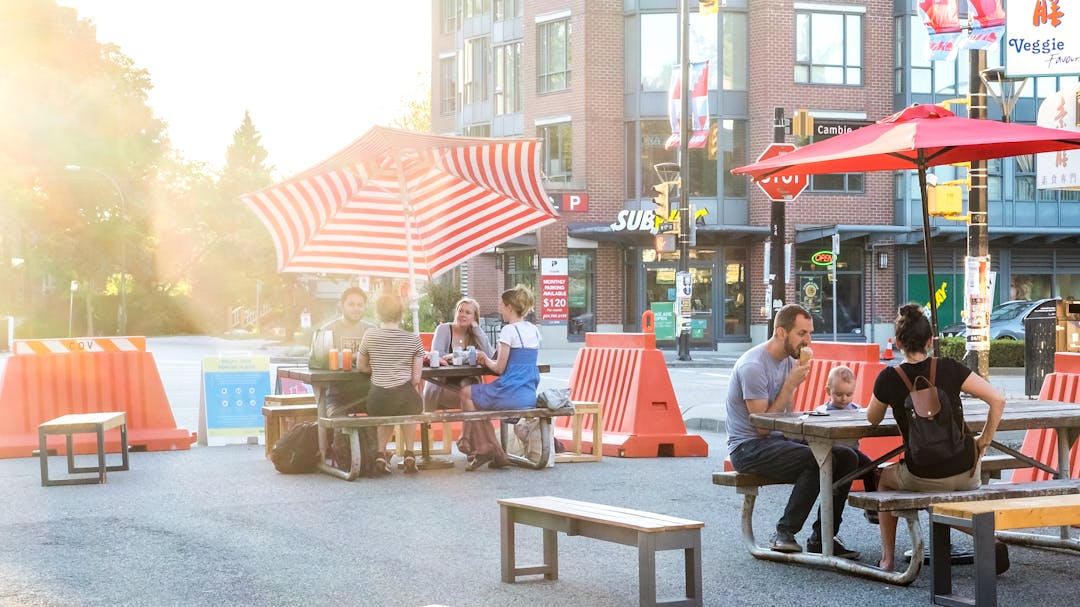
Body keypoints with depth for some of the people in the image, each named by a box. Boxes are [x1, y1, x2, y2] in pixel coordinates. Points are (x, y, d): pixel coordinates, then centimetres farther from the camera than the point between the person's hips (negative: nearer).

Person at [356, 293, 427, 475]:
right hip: (405, 397, 0)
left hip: (377, 400, 0)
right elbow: (416, 378, 3)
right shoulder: (413, 339, 4)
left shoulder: (370, 336, 4)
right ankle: (409, 454, 25)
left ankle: (381, 453, 22)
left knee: (386, 414, 36)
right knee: (408, 413, 36)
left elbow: (361, 366, 17)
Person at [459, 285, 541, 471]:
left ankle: (484, 448, 14)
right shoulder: (534, 330, 11)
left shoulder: (509, 330, -13)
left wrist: (486, 360, 9)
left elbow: (499, 368, -11)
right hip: (530, 397, 8)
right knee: (477, 396, 27)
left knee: (466, 393, 13)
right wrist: (488, 360, 17)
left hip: (511, 395, -8)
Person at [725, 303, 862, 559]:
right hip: (748, 447, -9)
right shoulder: (753, 366, -18)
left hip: (777, 440, 9)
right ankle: (784, 533, -18)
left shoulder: (788, 360, 10)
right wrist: (790, 385, -18)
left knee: (847, 457, -8)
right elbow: (762, 427, -19)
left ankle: (821, 538, -3)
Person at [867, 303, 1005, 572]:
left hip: (924, 478, -2)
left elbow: (873, 419, 11)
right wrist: (984, 441, 4)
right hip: (966, 474, 2)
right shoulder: (949, 368, -4)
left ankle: (887, 558, 26)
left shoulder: (889, 378, -7)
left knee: (885, 478, 32)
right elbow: (998, 400, -7)